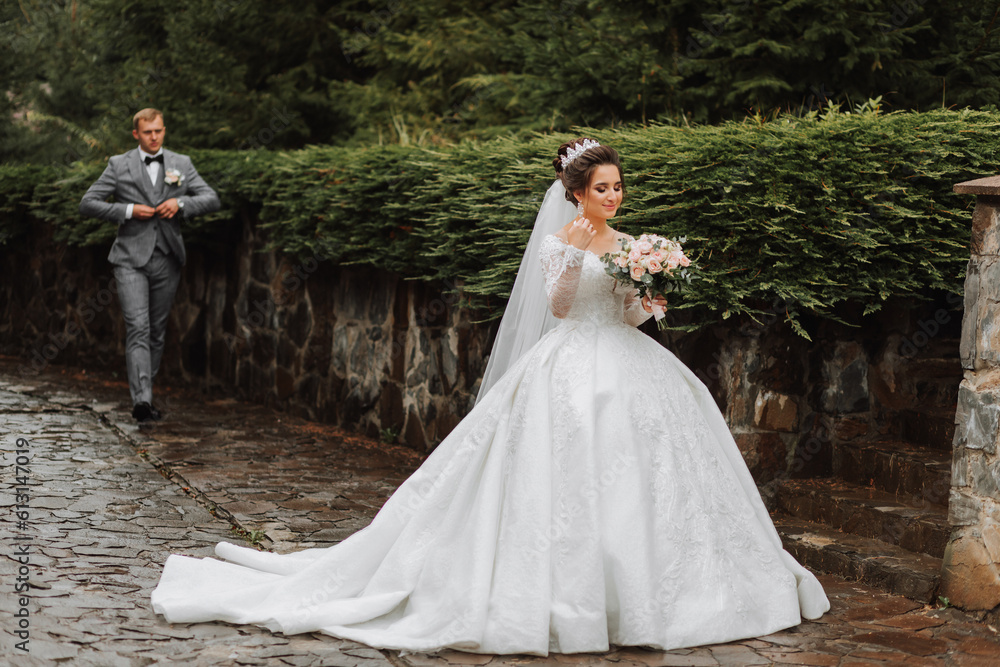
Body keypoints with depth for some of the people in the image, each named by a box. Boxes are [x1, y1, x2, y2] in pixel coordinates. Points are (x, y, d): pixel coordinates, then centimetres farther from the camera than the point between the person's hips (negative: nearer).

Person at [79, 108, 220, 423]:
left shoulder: (181, 164, 9)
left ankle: (144, 392, 24)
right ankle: (141, 400, -22)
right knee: (138, 329, -15)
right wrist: (128, 211, -13)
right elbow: (88, 204, 0)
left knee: (157, 332, 10)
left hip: (167, 260, 3)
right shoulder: (119, 165, 2)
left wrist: (180, 203, -13)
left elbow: (211, 199, 6)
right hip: (131, 259, -3)